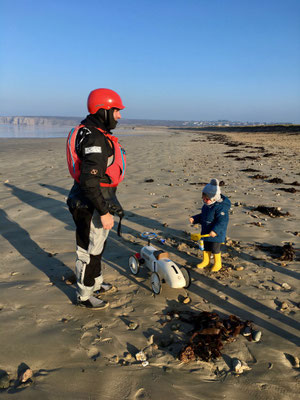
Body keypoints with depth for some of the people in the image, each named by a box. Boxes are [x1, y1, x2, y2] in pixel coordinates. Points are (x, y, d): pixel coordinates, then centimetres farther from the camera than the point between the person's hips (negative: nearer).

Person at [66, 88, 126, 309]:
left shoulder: (97, 133, 10)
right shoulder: (95, 139, -24)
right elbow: (90, 181, -30)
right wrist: (104, 212, -26)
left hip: (99, 199, 11)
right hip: (92, 203, -11)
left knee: (98, 246, 24)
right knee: (89, 251, 5)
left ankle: (96, 284, 42)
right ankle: (84, 295, 22)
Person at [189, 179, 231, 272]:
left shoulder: (220, 207, -24)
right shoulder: (206, 205, 6)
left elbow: (222, 221, -28)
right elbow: (202, 216, 20)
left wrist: (215, 231, -34)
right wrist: (194, 219, 6)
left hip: (216, 234, -8)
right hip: (206, 232, 8)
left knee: (215, 249, 5)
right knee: (206, 247, 18)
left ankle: (217, 263, 24)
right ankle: (206, 261, 36)